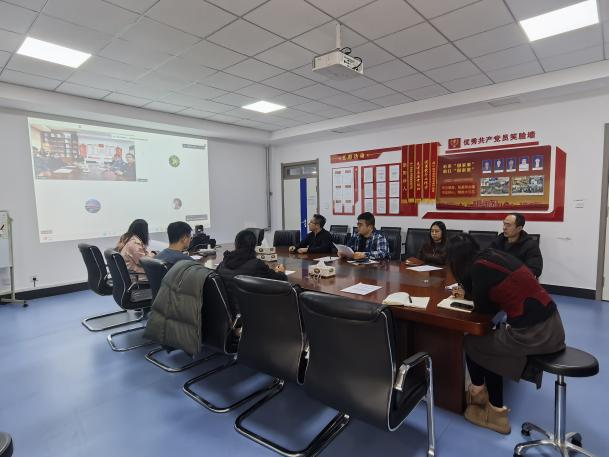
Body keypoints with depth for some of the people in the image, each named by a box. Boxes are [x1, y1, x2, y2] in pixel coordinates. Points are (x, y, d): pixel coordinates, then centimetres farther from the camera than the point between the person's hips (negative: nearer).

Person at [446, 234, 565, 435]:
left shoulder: (478, 268, -16)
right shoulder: (492, 254, 8)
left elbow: (483, 308, -4)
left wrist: (470, 297, 15)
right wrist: (468, 293, 35)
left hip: (531, 332, -8)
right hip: (550, 324, 8)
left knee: (471, 343, 11)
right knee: (488, 340, 24)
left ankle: (478, 390, 38)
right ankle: (496, 409, 34)